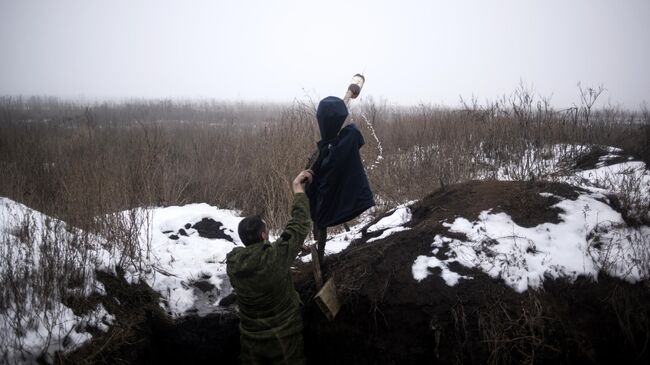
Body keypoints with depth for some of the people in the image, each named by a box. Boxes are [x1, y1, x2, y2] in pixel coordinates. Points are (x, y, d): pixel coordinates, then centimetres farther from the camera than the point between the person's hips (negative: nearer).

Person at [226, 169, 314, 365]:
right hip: (283, 338, -4)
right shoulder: (275, 257, -28)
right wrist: (298, 188, -8)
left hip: (251, 337, 5)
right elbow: (299, 225, -19)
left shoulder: (233, 262, -13)